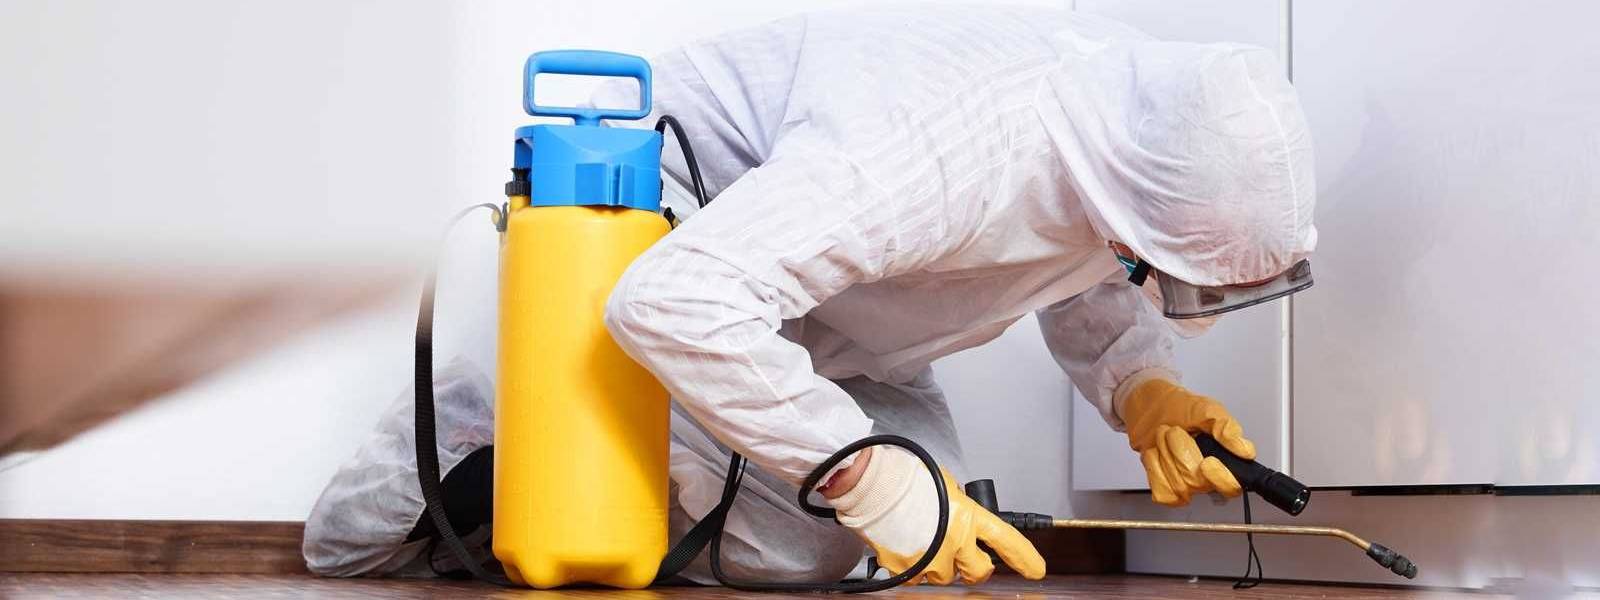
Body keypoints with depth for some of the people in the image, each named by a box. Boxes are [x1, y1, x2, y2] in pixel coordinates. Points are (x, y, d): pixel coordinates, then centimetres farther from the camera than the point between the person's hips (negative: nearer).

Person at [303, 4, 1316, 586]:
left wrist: (1144, 393, -17)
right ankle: (466, 443, -1)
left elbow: (1089, 289, 6)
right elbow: (672, 303, -46)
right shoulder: (938, 149, -43)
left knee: (927, 489, -4)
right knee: (796, 546, -21)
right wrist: (875, 483, -41)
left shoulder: (1145, 92, -15)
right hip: (634, 246, -9)